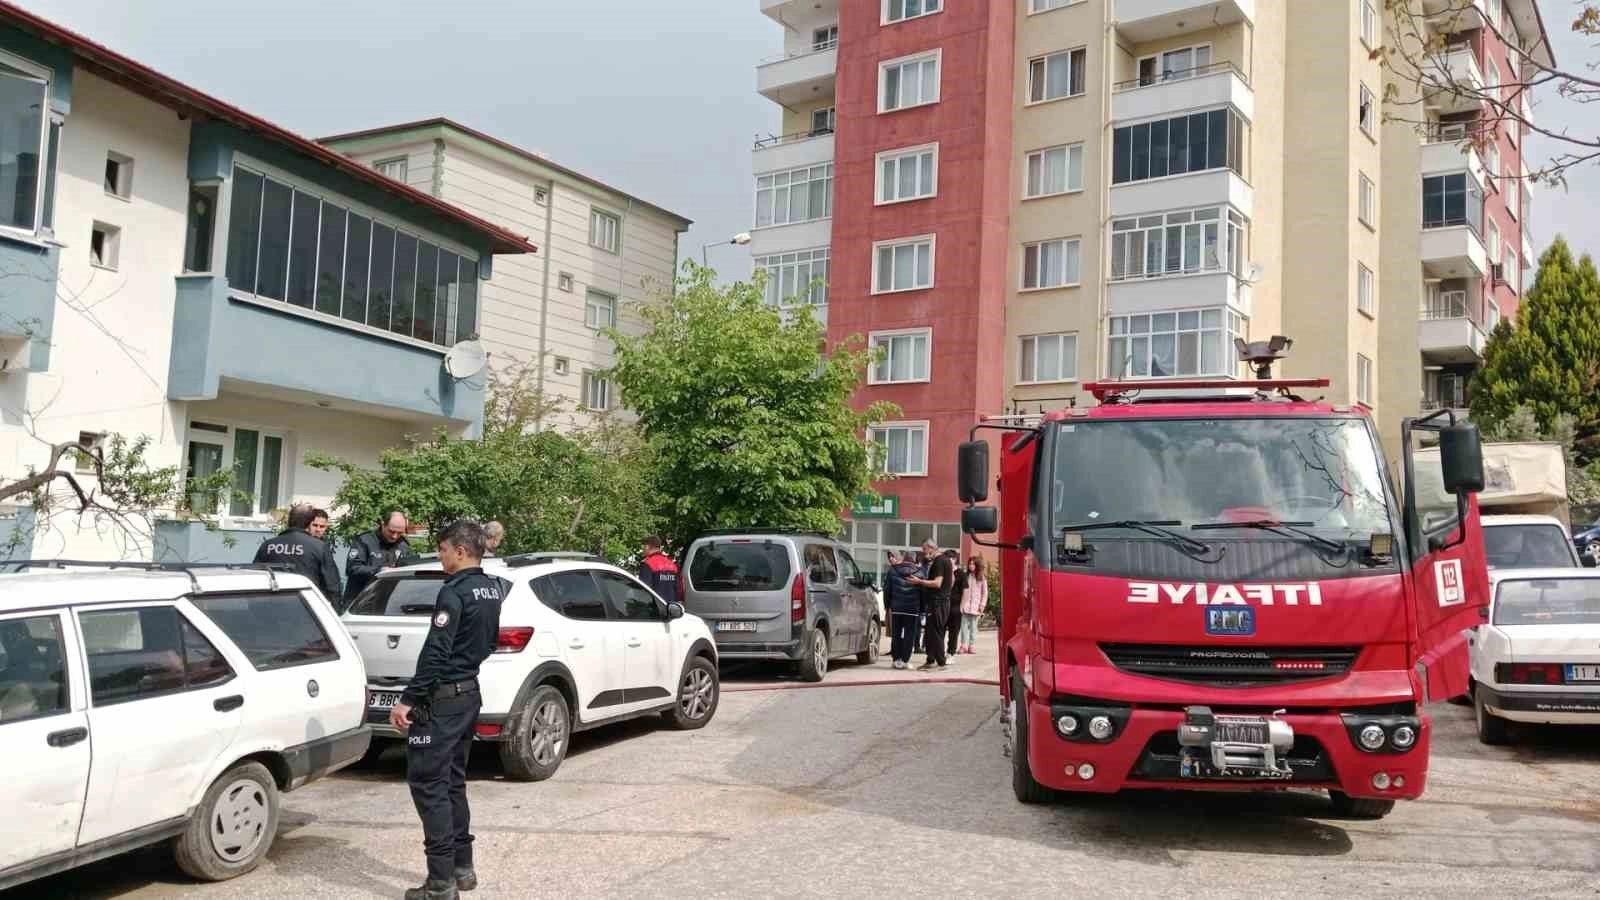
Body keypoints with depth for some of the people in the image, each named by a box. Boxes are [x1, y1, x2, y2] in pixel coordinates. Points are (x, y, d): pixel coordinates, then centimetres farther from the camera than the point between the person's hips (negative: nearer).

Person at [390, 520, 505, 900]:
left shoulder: (454, 592, -17)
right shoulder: (494, 588, 9)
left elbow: (435, 653, -22)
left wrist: (407, 699, -21)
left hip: (443, 697, -9)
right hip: (470, 693, 9)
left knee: (427, 782, -4)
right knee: (452, 780, 17)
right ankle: (462, 867, 23)